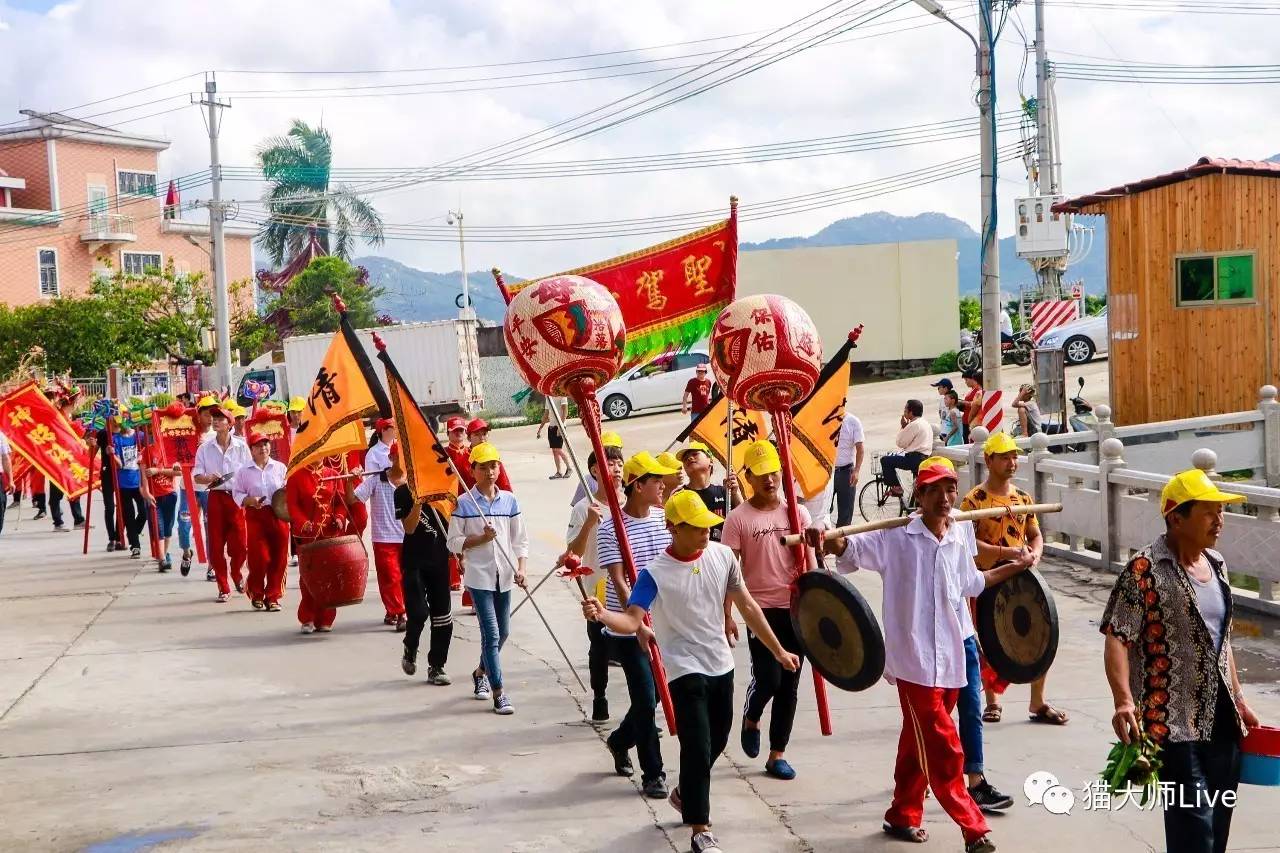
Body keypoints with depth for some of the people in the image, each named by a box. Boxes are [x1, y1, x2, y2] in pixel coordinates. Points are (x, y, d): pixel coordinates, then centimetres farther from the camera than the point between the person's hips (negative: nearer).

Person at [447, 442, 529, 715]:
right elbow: (454, 542, -4)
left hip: (504, 575, 4)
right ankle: (499, 693, -5)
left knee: (502, 632, 14)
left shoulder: (509, 500, 4)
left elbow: (520, 539, 8)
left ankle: (481, 672, 39)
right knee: (491, 633, -9)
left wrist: (520, 568, -4)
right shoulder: (464, 503, -6)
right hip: (479, 576, -4)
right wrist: (482, 538, -17)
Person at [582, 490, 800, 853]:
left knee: (717, 742, 20)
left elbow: (748, 606, 5)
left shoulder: (722, 555, -4)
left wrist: (778, 651, 9)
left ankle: (685, 793, 47)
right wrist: (603, 615, -47)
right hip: (686, 670, -6)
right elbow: (632, 620, -25)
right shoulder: (655, 573, -18)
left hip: (721, 664, 6)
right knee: (698, 750, -12)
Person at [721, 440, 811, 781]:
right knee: (768, 678, -11)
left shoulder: (797, 512, 6)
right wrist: (727, 615, -10)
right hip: (761, 609, -4)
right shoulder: (738, 519, -5)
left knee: (789, 683, 6)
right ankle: (751, 720, 23)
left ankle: (777, 754, 16)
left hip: (794, 608, 4)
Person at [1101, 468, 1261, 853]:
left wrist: (1240, 701, 20)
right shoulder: (1145, 570, -12)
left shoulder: (1216, 564, 11)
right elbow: (1117, 639, -17)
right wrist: (1124, 701, -30)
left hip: (1222, 721, 8)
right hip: (1176, 724, -7)